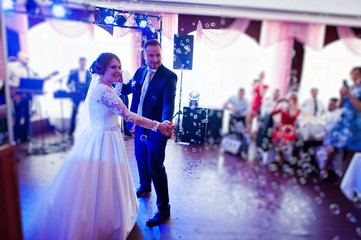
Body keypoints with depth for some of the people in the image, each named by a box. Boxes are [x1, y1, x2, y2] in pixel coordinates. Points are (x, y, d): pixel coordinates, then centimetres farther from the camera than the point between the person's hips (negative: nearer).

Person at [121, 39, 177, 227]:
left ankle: (164, 209, 15)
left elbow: (169, 102, -25)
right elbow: (126, 90, 13)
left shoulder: (169, 76, -14)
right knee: (141, 160, 25)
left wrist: (166, 121, -44)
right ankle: (145, 187, 53)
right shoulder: (140, 72, 7)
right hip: (139, 127, 7)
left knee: (156, 168, -2)